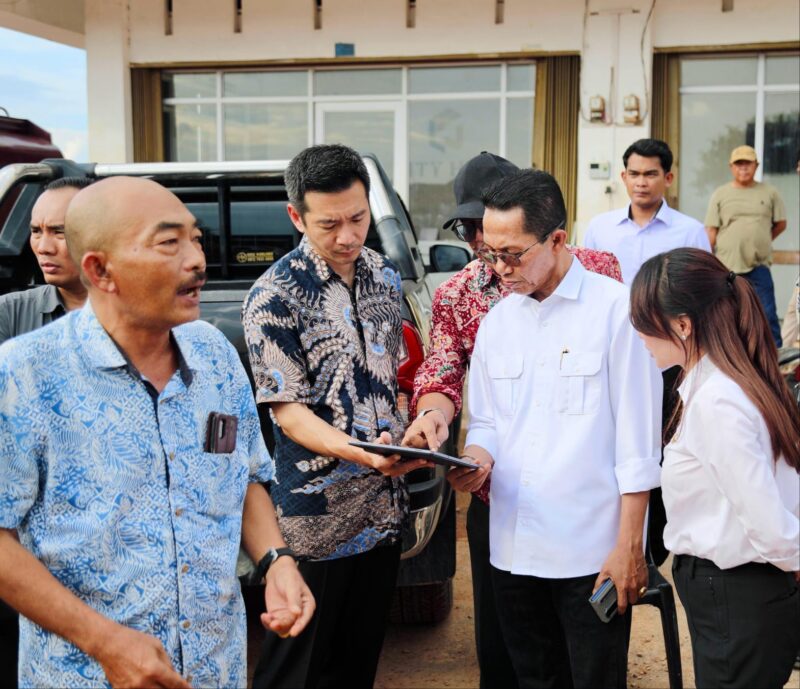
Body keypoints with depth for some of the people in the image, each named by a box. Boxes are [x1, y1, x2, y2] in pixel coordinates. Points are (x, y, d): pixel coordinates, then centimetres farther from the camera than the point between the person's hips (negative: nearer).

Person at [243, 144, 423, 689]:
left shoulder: (385, 276, 6)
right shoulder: (275, 297, -13)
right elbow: (288, 410, -15)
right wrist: (359, 452, -31)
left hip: (385, 507, 6)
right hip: (317, 519, -6)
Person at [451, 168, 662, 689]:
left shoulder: (616, 309, -9)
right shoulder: (497, 321, 10)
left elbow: (637, 443, -9)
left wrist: (630, 547, -11)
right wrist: (478, 456, -7)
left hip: (591, 553, -5)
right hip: (512, 549, 6)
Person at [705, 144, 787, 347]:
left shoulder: (769, 193, 5)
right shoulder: (720, 195, 3)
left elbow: (780, 224, 14)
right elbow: (711, 231, 1)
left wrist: (759, 242, 11)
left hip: (759, 266, 0)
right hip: (725, 266, 0)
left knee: (767, 314, -3)